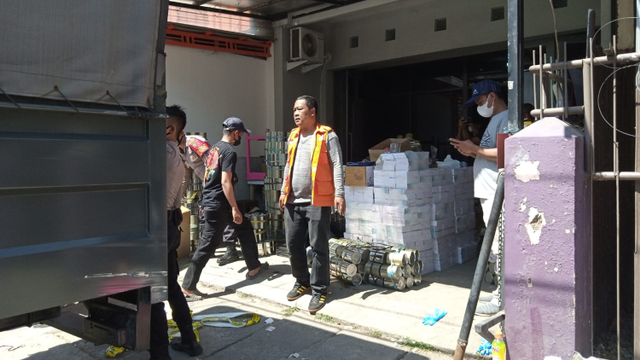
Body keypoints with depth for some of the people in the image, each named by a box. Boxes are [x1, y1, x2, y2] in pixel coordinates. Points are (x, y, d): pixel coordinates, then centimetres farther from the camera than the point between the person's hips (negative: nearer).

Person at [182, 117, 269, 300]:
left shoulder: (214, 149, 14)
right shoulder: (229, 152, -15)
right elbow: (225, 182, -22)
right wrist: (235, 208, -19)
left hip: (210, 201, 10)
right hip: (218, 205, -10)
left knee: (245, 227, 19)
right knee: (207, 246, -4)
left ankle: (254, 267, 26)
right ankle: (187, 287, 2)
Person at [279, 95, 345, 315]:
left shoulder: (327, 135, -5)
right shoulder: (293, 136, 15)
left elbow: (337, 166, -10)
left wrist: (339, 193, -18)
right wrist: (284, 191, 18)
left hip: (317, 201, -6)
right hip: (293, 201, 7)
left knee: (318, 247, -1)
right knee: (293, 245, 11)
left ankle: (319, 290, 10)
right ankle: (302, 281, 30)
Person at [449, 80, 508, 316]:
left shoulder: (506, 118, -11)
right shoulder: (496, 119, 21)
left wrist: (475, 149, -16)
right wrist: (472, 152, 8)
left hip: (497, 193, -11)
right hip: (489, 192, 11)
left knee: (498, 245, -7)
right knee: (497, 245, 15)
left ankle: (500, 301, -2)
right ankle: (501, 292, 24)